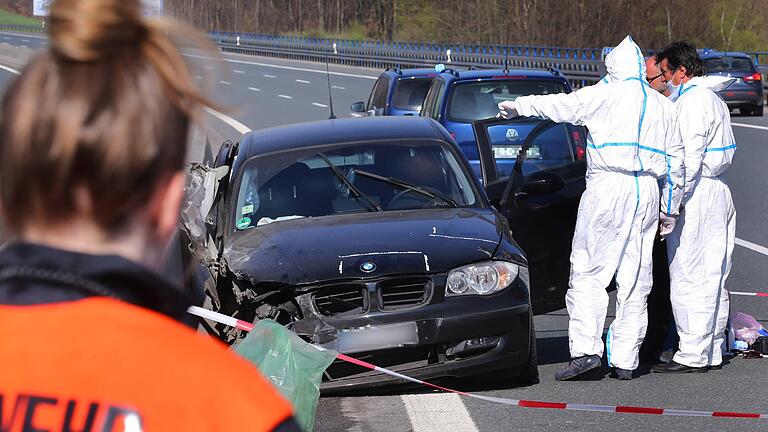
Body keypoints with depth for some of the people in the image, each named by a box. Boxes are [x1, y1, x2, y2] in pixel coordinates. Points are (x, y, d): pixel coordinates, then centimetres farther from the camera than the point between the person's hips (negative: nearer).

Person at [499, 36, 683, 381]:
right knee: (635, 280, 6)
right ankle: (625, 361, 6)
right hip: (647, 192, 5)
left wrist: (518, 106, 18)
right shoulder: (663, 106, 15)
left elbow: (558, 105, 3)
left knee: (588, 271, -3)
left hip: (608, 188, -5)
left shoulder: (603, 96, -2)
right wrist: (669, 210, 22)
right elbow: (675, 163, 16)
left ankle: (585, 349, -15)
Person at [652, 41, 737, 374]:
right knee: (712, 277, 12)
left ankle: (692, 355, -7)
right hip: (719, 194, 10)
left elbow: (689, 157, -20)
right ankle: (713, 351, 16)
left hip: (696, 196, -10)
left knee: (689, 277, -8)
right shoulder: (714, 99, 19)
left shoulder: (692, 100, -12)